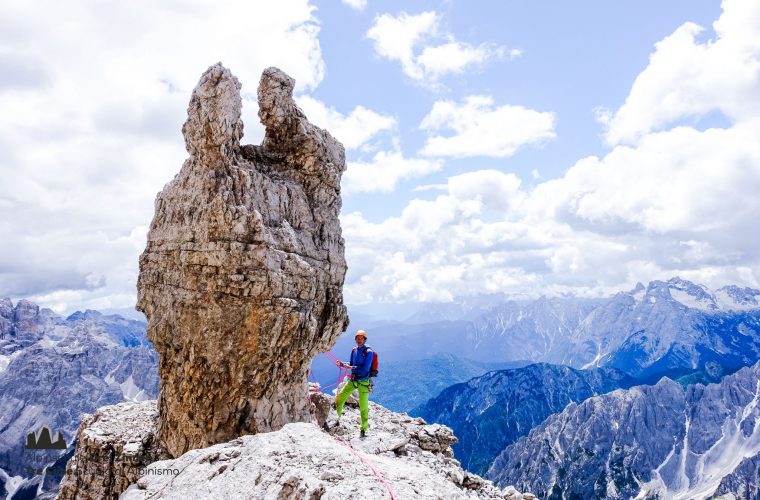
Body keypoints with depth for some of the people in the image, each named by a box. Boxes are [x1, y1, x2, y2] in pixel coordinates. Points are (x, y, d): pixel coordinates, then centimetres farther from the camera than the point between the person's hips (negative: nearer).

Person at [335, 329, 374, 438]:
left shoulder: (368, 352, -13)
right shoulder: (354, 350, 7)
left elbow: (365, 369, -19)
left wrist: (352, 368, -19)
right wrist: (342, 364, 0)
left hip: (363, 382, -6)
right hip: (353, 380, 6)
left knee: (363, 406, -3)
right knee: (340, 397, 8)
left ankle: (364, 429, 8)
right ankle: (336, 417, 27)